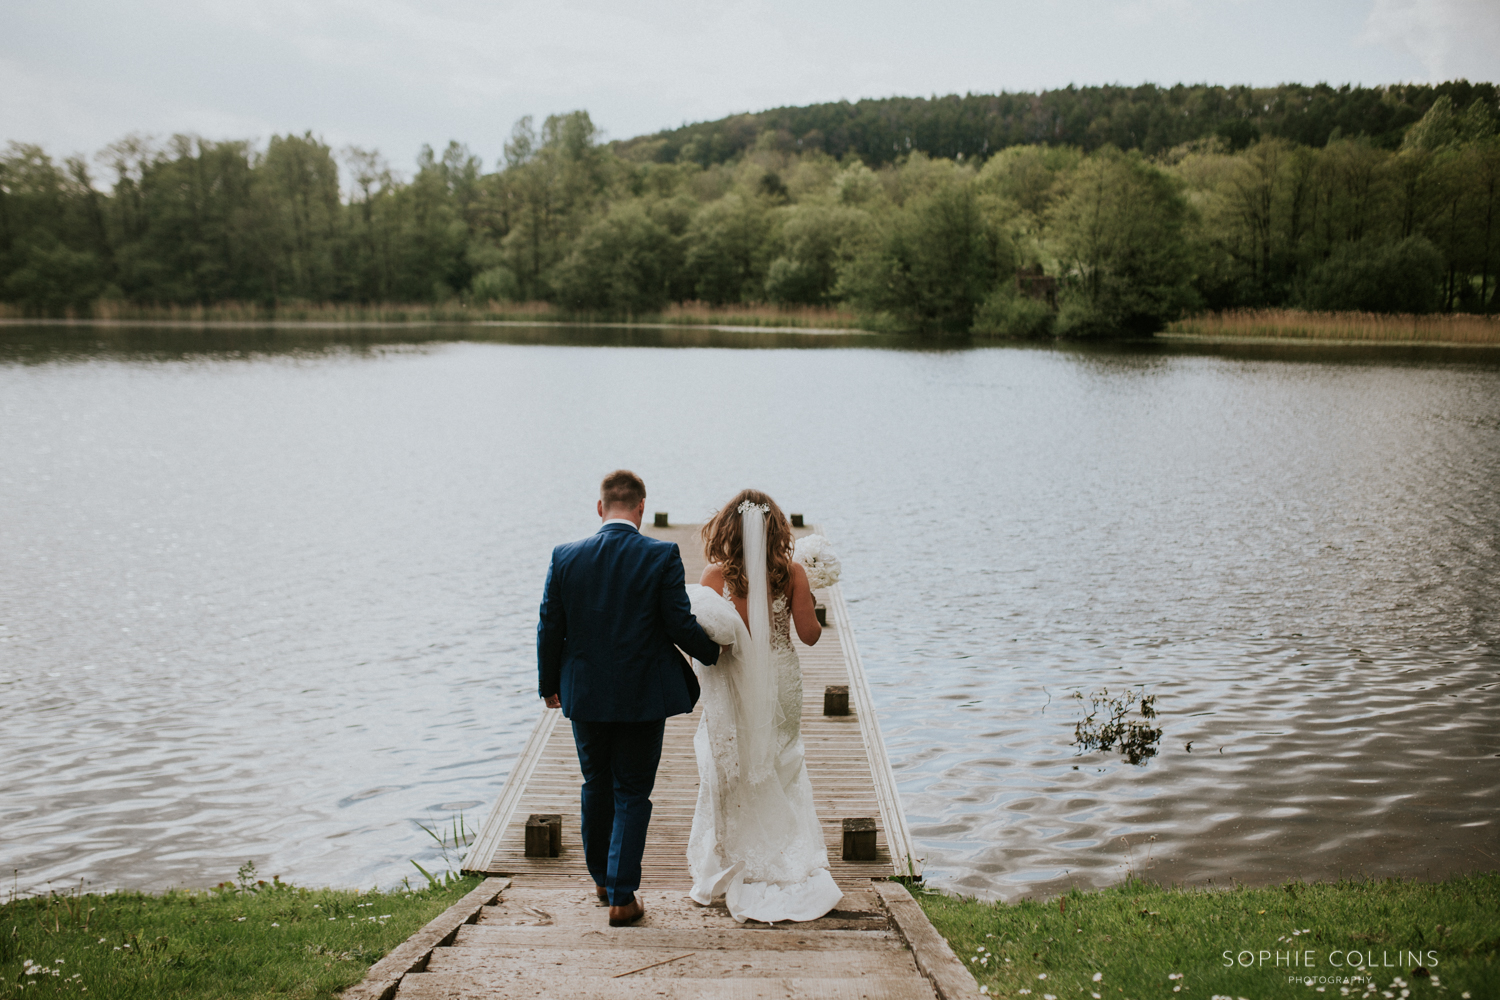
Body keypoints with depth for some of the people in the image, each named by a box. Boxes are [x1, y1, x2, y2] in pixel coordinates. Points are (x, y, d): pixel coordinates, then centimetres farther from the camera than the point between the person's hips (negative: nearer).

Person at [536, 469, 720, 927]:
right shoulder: (661, 556, -13)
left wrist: (548, 684, 15)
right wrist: (713, 652, 9)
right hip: (643, 696, -3)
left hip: (585, 696, 3)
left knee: (596, 786, 21)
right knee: (632, 795, 8)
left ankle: (602, 877, 37)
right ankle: (622, 896, 6)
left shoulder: (565, 557, -5)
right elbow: (682, 626, -11)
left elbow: (550, 627, 0)